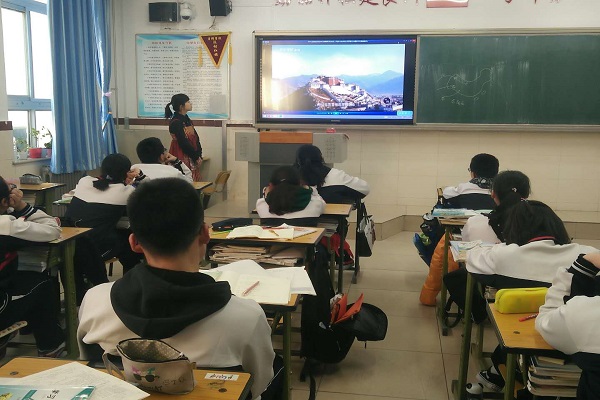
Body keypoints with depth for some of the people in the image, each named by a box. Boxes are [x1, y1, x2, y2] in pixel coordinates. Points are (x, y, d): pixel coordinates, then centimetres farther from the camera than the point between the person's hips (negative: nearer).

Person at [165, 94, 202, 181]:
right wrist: (196, 157, -12)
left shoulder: (187, 119, 10)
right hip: (181, 157, -8)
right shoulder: (176, 122, -15)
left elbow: (195, 138, 9)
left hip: (192, 158, 8)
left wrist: (199, 155, -1)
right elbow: (184, 143, -18)